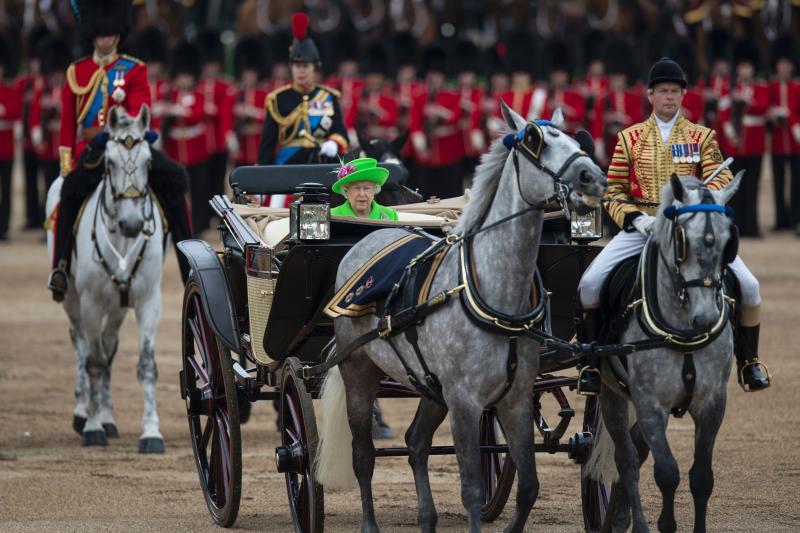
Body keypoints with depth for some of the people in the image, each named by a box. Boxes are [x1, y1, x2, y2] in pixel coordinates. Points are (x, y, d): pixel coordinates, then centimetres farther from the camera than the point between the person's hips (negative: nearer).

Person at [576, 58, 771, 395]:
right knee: (590, 283, -21)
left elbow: (722, 178, -3)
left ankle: (748, 360, 5)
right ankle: (591, 360, -4)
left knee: (748, 285, -16)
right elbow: (614, 192, 8)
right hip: (642, 227, 0)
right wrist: (635, 218, -12)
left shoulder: (702, 137, 9)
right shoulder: (630, 138, 9)